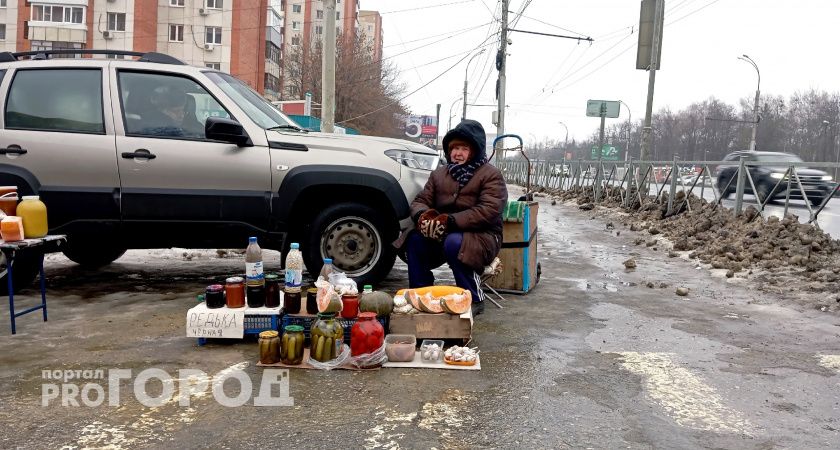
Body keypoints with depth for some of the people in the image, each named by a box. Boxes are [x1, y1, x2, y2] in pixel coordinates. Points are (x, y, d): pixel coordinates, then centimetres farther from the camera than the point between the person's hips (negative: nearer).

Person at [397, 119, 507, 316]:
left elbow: (488, 211, -21)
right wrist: (423, 215, -20)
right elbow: (420, 200, 7)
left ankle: (474, 300, -16)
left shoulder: (491, 175, -7)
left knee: (454, 243, -36)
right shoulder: (439, 173, 12)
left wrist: (450, 221, -31)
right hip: (442, 235, 5)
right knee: (415, 238, -21)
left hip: (481, 236, -5)